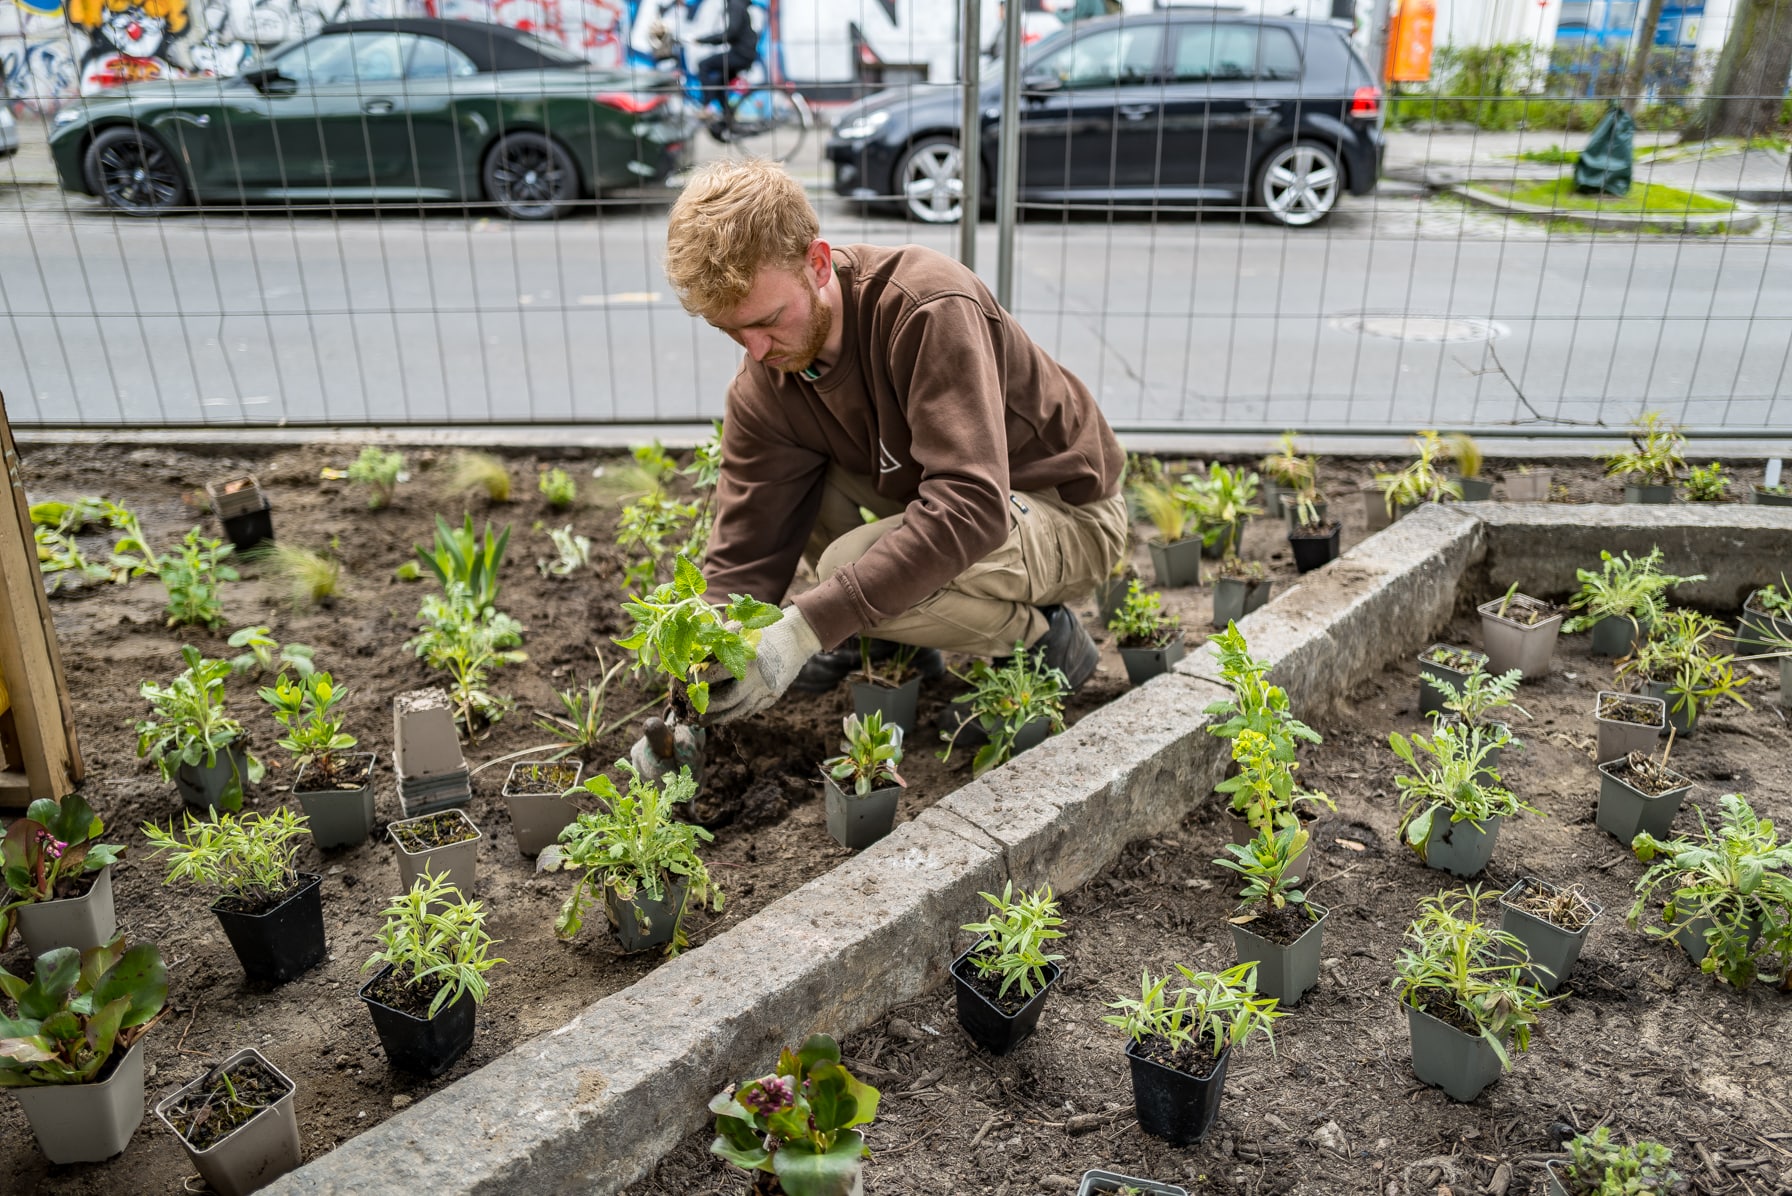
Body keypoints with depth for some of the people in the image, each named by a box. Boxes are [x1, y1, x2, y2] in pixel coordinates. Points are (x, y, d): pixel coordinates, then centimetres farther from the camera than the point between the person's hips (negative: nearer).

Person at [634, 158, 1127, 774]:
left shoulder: (930, 309, -31)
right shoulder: (762, 390, -11)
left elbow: (971, 505, -40)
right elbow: (745, 551, -11)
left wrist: (807, 625, -42)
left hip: (1069, 514, -7)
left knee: (851, 564, -32)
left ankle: (1038, 634, -5)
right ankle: (888, 637, 6)